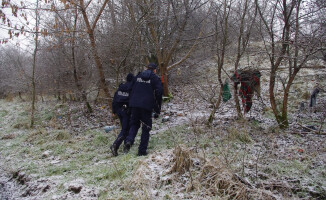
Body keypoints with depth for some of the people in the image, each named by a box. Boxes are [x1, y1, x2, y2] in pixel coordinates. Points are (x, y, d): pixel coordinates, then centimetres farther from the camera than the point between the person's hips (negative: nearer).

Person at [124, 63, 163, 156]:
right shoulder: (155, 78, 1)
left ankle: (129, 140, -7)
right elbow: (159, 93, -5)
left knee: (134, 124, 18)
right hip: (147, 106, -3)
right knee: (146, 128, 6)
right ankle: (142, 150, 6)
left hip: (134, 104, 4)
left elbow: (131, 90, 19)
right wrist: (157, 110, -1)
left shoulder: (138, 76, 14)